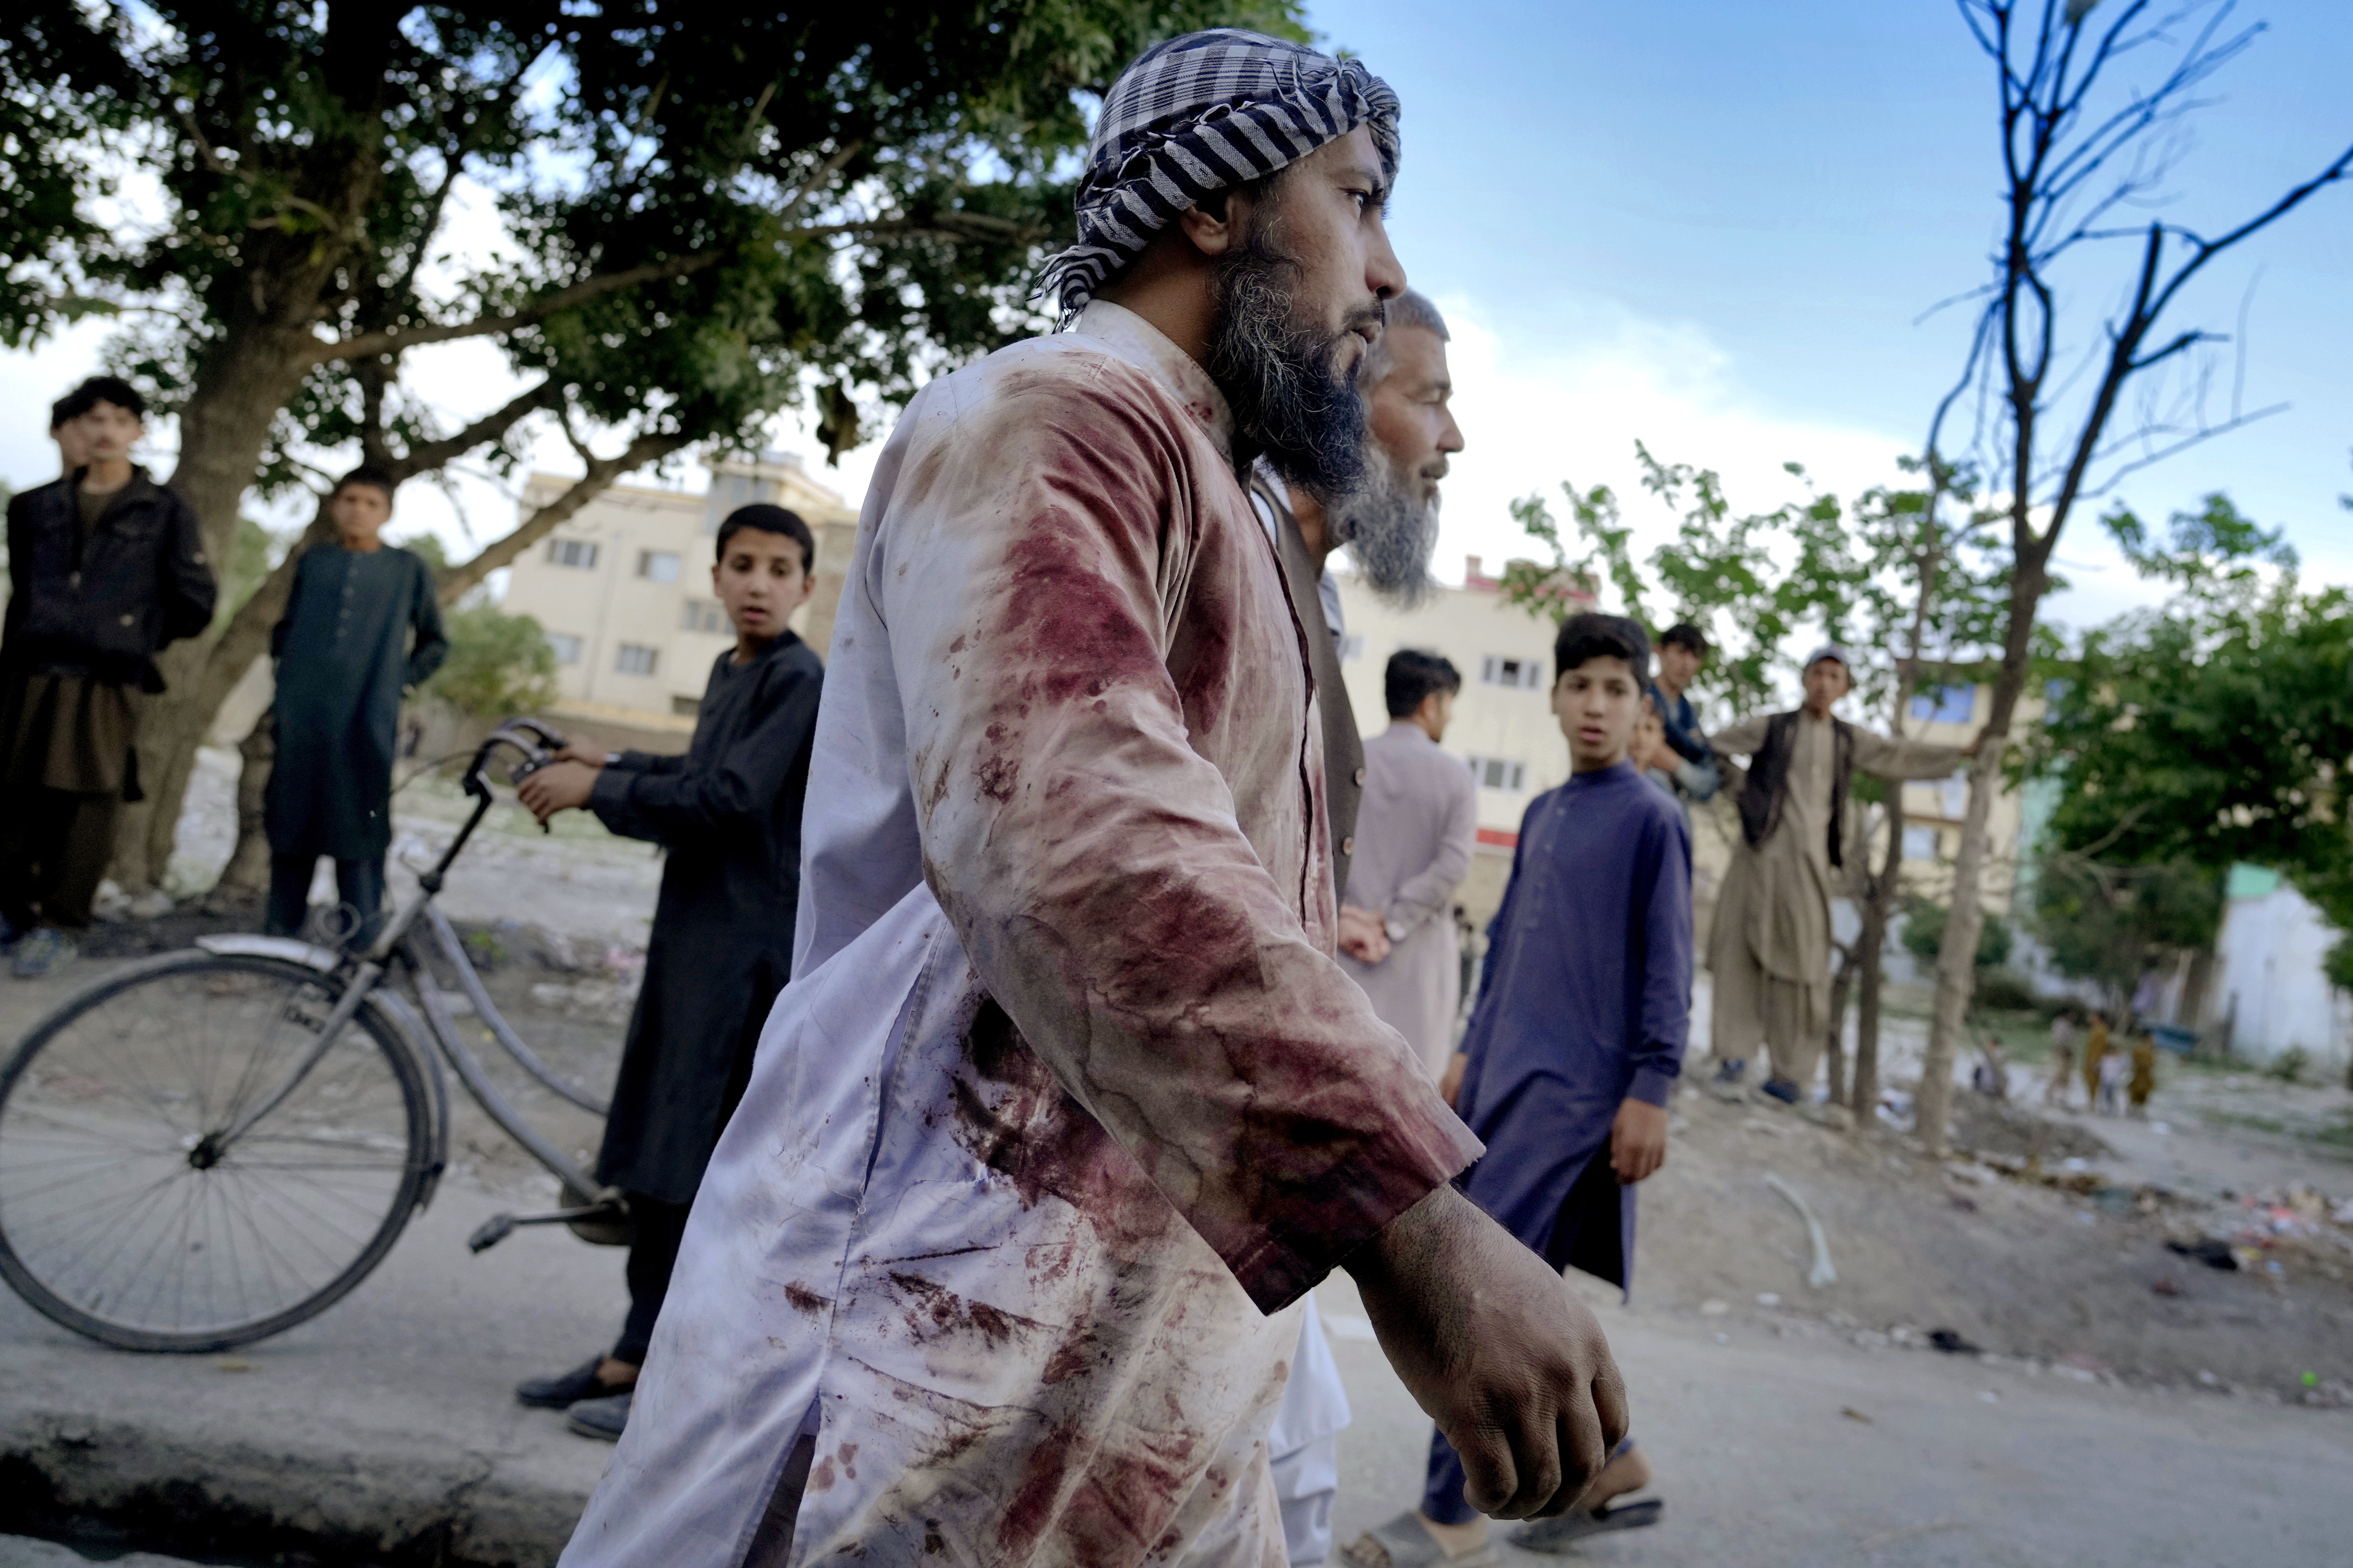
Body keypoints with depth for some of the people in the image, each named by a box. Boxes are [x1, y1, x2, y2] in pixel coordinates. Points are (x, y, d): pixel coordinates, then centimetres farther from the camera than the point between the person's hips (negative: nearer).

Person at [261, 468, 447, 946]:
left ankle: (360, 937, 0)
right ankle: (281, 926, 16)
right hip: (300, 720, 3)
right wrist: (289, 676, 10)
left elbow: (434, 643, 11)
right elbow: (284, 629, 24)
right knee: (291, 820, 7)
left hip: (368, 722, -3)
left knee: (359, 827, -5)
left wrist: (401, 682, -1)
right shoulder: (313, 562, 12)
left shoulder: (409, 569, 5)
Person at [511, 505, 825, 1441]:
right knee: (655, 1152, 14)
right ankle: (637, 1354, 26)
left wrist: (597, 790, -13)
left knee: (692, 1162, -5)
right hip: (694, 932, 9)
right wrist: (610, 766, 16)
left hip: (748, 947, -9)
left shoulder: (801, 682, -13)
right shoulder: (730, 672, 16)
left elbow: (728, 798, -21)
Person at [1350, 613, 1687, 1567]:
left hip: (1577, 1087, -7)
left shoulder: (1653, 817, -5)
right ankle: (1606, 1461, 29)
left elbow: (1668, 967, -8)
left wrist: (1650, 1091, -13)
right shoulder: (1541, 814, 15)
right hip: (1505, 1076, 8)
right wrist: (1472, 1051, 20)